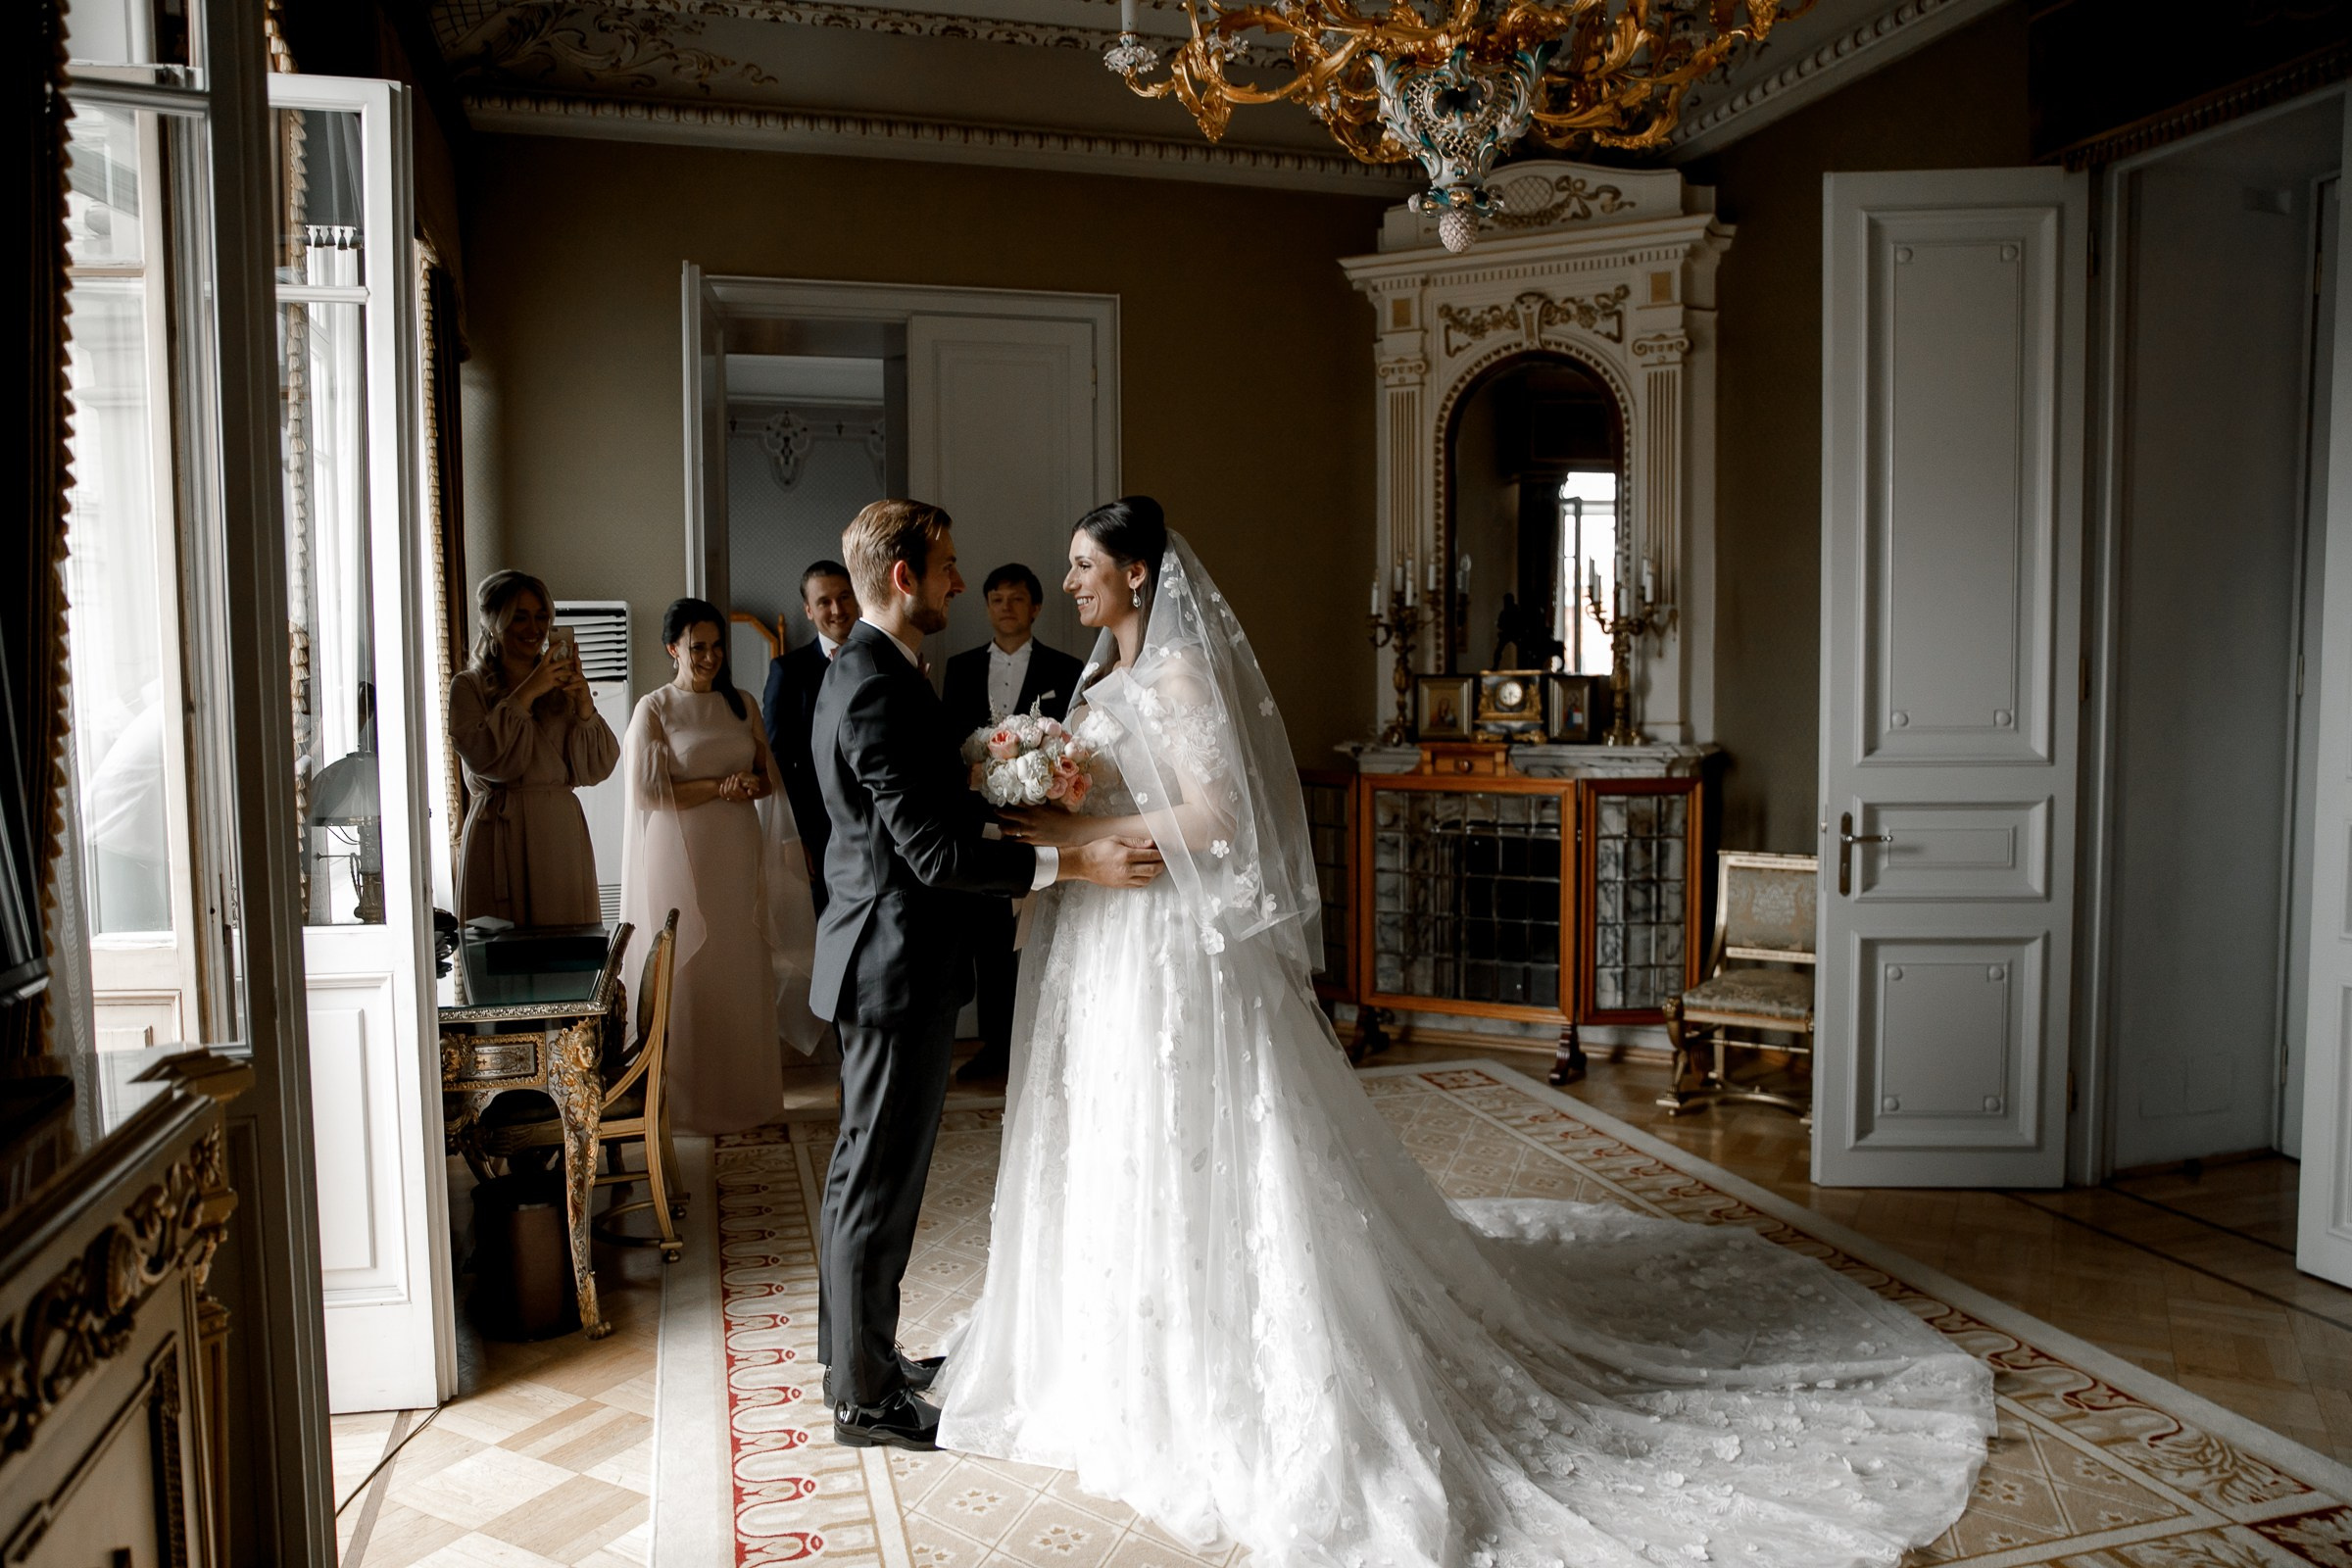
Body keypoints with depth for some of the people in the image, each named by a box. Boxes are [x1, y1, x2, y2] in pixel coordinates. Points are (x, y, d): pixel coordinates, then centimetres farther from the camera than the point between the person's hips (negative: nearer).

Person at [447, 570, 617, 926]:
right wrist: (527, 694, -13)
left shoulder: (561, 684, 13)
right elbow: (481, 755, -14)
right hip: (499, 839, -3)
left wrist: (584, 705, -9)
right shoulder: (469, 686, 4)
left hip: (561, 834, 3)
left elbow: (597, 768, 4)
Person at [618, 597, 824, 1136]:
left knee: (743, 969, 5)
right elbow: (647, 791, -9)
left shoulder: (741, 704, 11)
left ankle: (744, 1088, 18)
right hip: (682, 855, -4)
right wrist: (720, 787, -13)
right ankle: (692, 1097, 11)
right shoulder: (654, 708, -2)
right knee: (689, 973, -1)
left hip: (738, 852, 4)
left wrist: (751, 785, -9)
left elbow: (768, 774, 13)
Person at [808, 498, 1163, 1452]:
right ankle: (864, 1398, 16)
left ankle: (857, 1352, 35)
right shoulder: (878, 691, -22)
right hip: (899, 966, -11)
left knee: (870, 1169, 20)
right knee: (878, 1178, 1)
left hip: (889, 955, 11)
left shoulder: (867, 672, 11)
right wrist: (1076, 863, -24)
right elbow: (935, 852, -26)